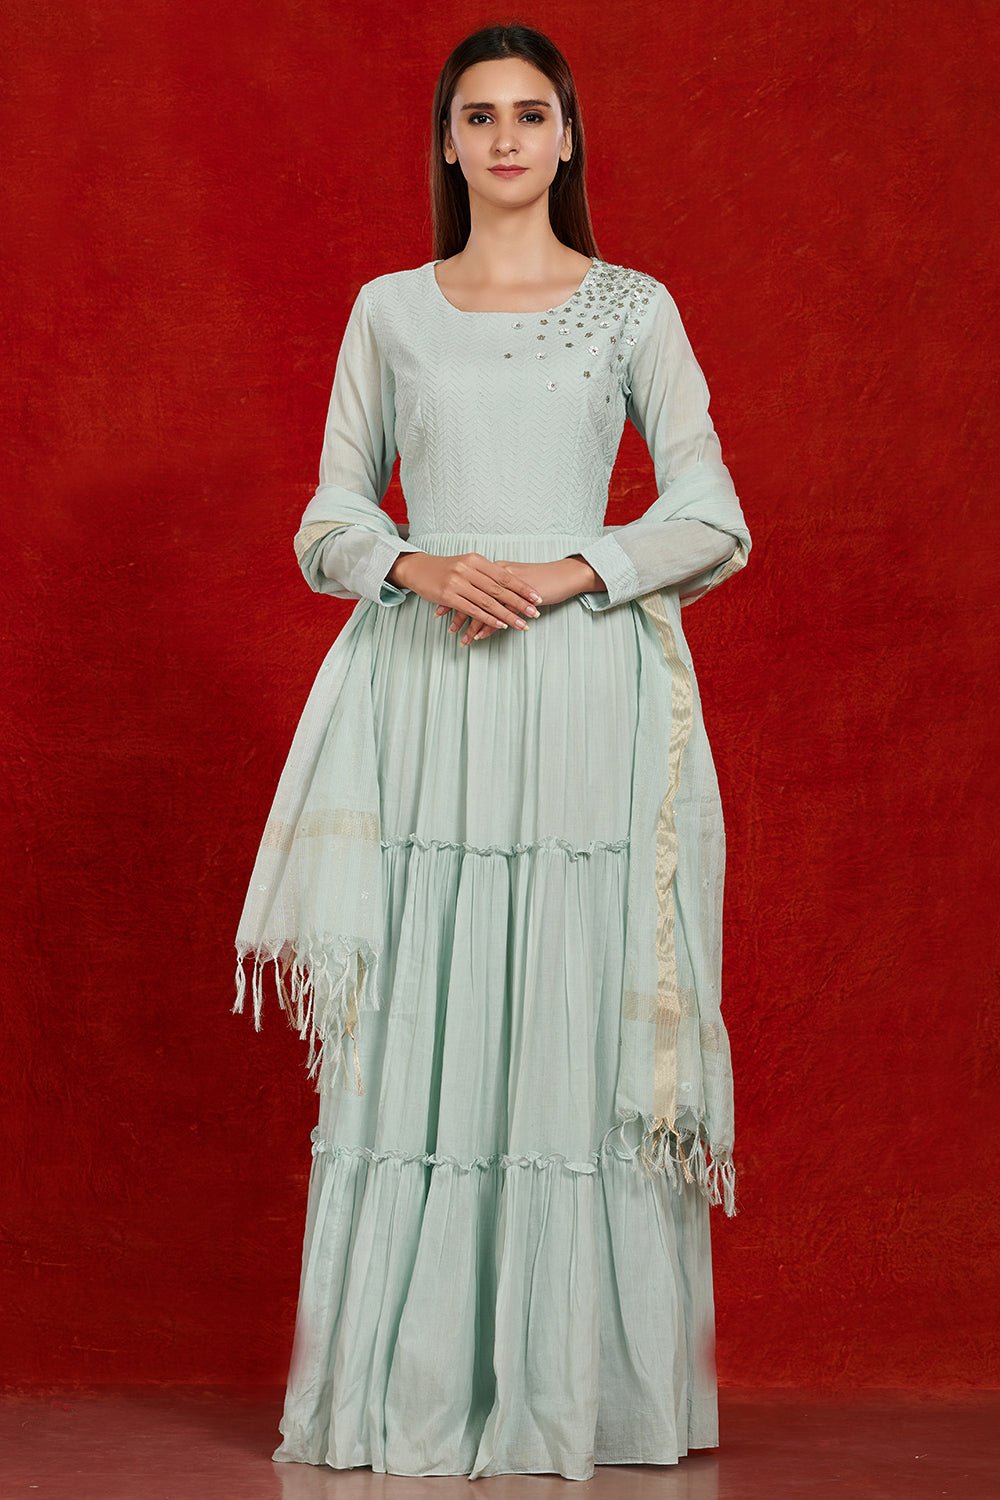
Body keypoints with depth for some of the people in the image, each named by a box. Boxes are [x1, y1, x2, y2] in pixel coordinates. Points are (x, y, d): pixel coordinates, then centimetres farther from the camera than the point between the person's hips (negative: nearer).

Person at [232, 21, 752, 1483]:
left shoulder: (634, 307, 8)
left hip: (584, 699, -1)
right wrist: (419, 566, -9)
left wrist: (563, 574, -11)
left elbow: (715, 523, 3)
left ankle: (581, 1388, 6)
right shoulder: (388, 310, 13)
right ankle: (408, 1392, 6)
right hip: (423, 702, 1)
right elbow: (329, 523, 11)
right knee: (416, 1027, -2)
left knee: (580, 1022, -3)